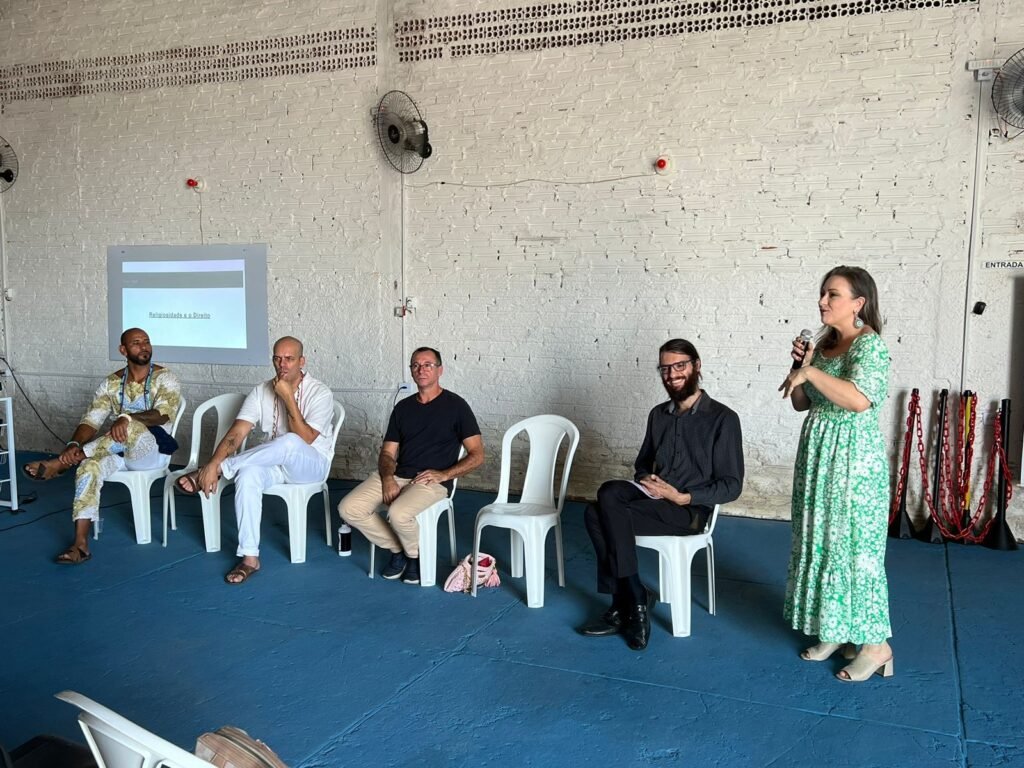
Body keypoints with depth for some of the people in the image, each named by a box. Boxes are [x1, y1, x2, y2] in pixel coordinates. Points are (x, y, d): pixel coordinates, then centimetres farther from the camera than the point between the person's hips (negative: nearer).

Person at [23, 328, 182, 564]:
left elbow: (164, 414, -23)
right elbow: (91, 420, -3)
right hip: (119, 450, 4)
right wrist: (74, 444, -25)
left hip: (151, 451, -4)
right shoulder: (111, 383, 6)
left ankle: (61, 463, -24)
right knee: (89, 467, -28)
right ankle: (80, 544, -29)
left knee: (130, 427, -37)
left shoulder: (164, 378, -5)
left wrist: (126, 417, -40)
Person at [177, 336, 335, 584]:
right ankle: (249, 557, -28)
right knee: (247, 474, -33)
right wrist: (213, 463, -26)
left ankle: (221, 471, -21)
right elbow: (237, 432, -10)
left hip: (310, 465, -3)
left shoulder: (320, 393, -11)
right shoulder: (261, 391, 1)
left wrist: (288, 398, -24)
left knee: (289, 443, -38)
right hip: (273, 463, 3)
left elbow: (305, 439, -20)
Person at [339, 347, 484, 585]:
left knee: (399, 513, -34)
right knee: (348, 509, -15)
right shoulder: (402, 408, 16)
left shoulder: (455, 405, 1)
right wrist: (387, 477, -8)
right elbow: (387, 453, 14)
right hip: (397, 476, 5)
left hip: (432, 481, -5)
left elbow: (477, 455, -2)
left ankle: (415, 555, 0)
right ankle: (398, 549, 6)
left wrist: (444, 474, -15)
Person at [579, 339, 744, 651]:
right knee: (609, 494, -27)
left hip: (689, 511, -6)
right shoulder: (658, 414, 14)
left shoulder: (723, 419, -5)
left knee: (602, 515, -26)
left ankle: (623, 606, -14)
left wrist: (682, 496, -18)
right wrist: (645, 479, -2)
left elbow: (731, 485, -7)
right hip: (651, 502, 6)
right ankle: (634, 603, -20)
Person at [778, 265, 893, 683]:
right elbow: (801, 403, 14)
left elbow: (859, 399, -33)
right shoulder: (825, 342, 10)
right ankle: (836, 630, 26)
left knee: (854, 545, -2)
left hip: (853, 459, -9)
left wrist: (810, 371, -25)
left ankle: (876, 643, 11)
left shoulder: (869, 343, -16)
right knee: (823, 540, 13)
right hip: (819, 453, 9)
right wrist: (800, 364, -2)